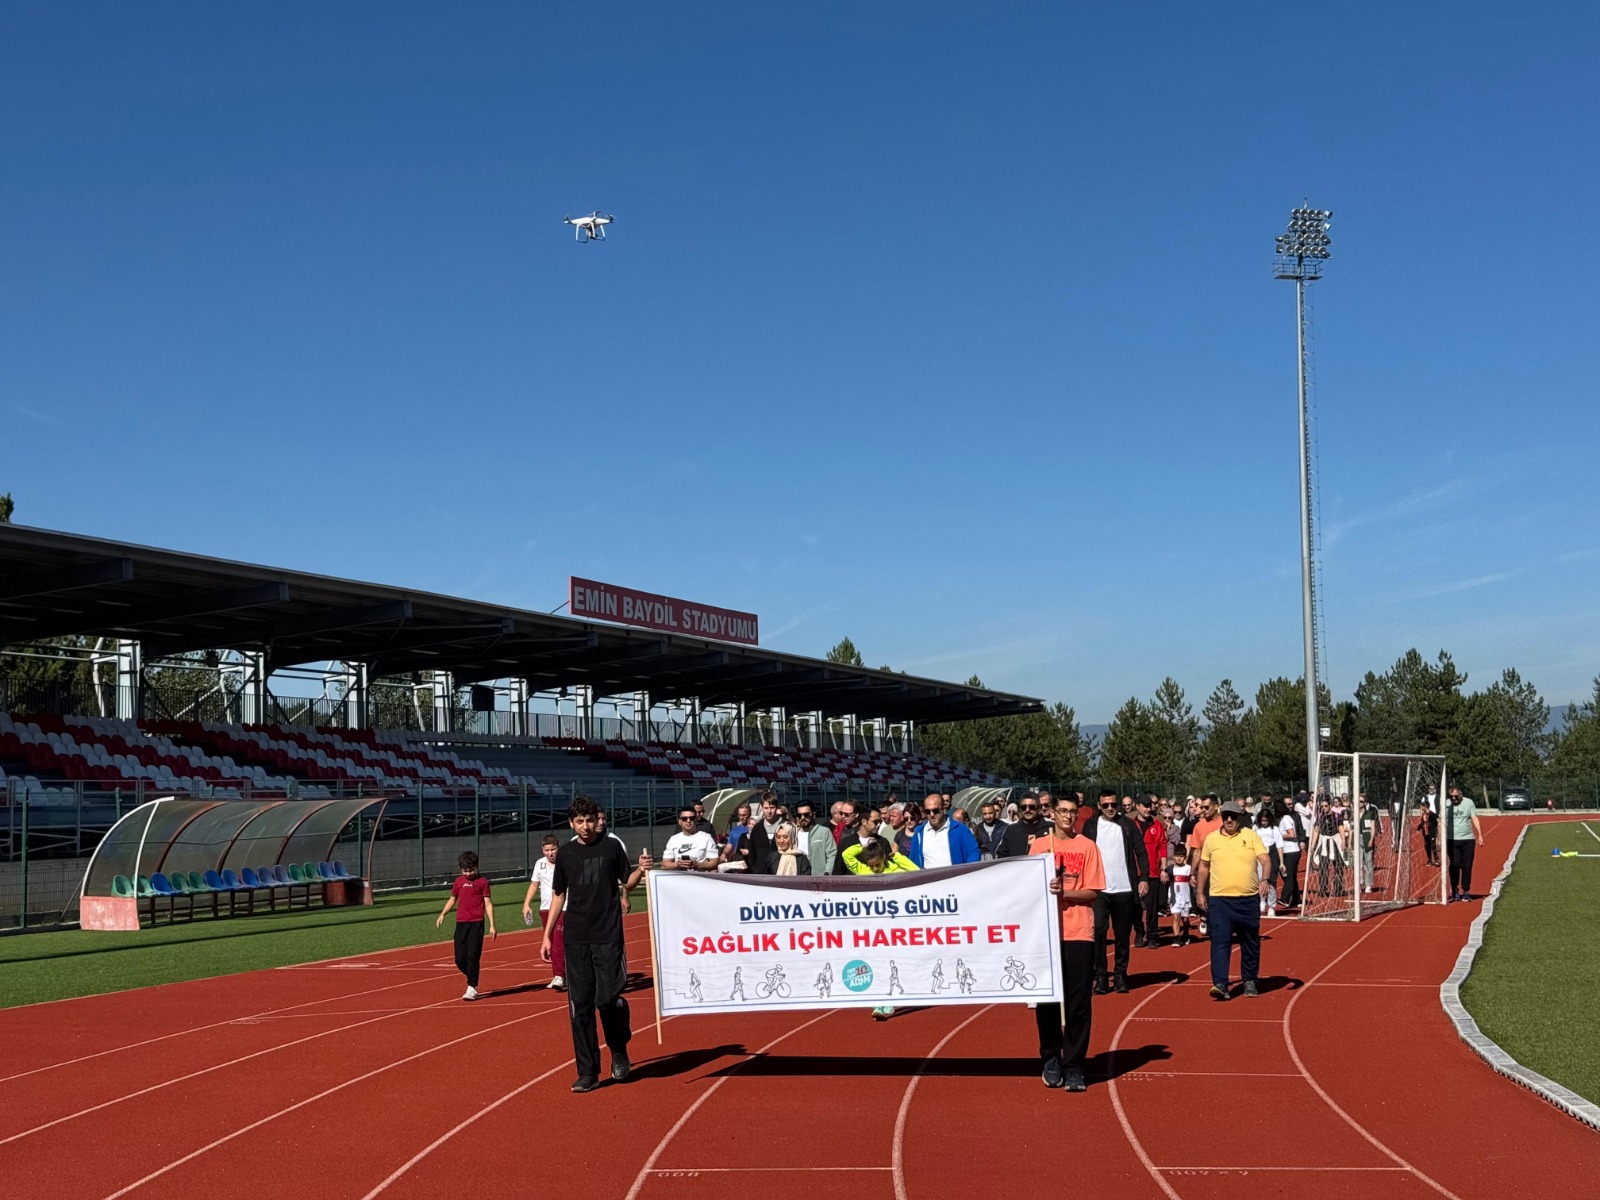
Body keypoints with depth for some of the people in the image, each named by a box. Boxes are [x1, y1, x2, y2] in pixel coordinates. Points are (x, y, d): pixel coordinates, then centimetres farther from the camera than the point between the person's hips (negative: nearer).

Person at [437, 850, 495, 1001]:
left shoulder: (482, 882, 1)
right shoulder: (459, 881, 12)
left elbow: (488, 904, -1)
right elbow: (452, 899, 21)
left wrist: (492, 925, -7)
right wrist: (442, 914, 5)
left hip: (477, 923, -4)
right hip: (461, 923, 4)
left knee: (472, 956, -9)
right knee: (460, 958, 1)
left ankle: (472, 988, -3)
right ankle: (472, 980, 24)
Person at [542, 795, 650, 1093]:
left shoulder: (611, 846, 3)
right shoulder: (565, 853, 9)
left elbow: (627, 883, 10)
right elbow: (559, 896, 15)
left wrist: (641, 870, -12)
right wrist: (547, 936, 11)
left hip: (608, 937, -2)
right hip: (575, 939, 3)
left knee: (607, 999, -10)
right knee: (580, 1005, 1)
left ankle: (619, 1051, 19)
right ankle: (588, 1072, 8)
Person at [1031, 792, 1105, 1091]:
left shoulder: (1088, 846, 3)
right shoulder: (1038, 845, 9)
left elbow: (1093, 892, -1)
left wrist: (1065, 892, -16)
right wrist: (1046, 888, -8)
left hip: (1078, 933, -2)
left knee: (1078, 1003, -3)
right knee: (1046, 999, 5)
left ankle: (1073, 1067, 3)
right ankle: (1051, 1060, 19)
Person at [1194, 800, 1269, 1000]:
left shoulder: (1251, 836, 2)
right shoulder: (1211, 839, 6)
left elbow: (1264, 859, -7)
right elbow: (1203, 867, 14)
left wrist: (1264, 879, -25)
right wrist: (1199, 892, 11)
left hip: (1248, 899, 0)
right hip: (1219, 899, 0)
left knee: (1250, 943, 10)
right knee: (1220, 942, -10)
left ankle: (1250, 982, 24)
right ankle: (1220, 984, -14)